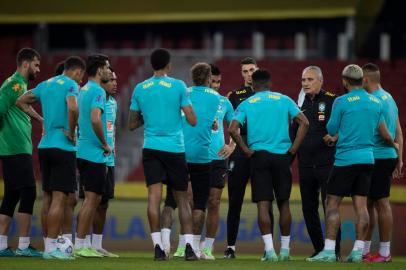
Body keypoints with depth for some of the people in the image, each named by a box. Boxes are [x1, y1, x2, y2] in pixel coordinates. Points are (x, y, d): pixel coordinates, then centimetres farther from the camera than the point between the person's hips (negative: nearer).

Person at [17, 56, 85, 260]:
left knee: (48, 198, 12)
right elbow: (73, 108, -27)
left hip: (44, 146, 8)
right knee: (59, 198, -7)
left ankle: (48, 245, 16)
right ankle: (51, 248, -11)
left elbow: (21, 102, 23)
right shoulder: (70, 85, -8)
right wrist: (71, 132, -13)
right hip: (63, 147, -8)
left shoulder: (45, 84, 15)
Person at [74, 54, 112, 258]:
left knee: (94, 199, 13)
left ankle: (82, 244, 13)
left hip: (83, 151, 10)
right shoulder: (97, 91, -13)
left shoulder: (83, 90, 16)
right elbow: (95, 119, -27)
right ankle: (79, 246, -8)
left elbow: (77, 119, 22)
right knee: (91, 199, -7)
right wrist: (105, 144, -15)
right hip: (94, 154, -10)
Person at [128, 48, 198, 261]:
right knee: (182, 199, 7)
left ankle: (158, 247, -16)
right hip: (175, 148, -1)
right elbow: (192, 121, -2)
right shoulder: (178, 86, -1)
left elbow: (132, 125, 13)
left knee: (154, 195, -6)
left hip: (151, 148, 1)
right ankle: (189, 247, 0)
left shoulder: (140, 89, 7)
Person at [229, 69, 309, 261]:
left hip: (259, 155, -1)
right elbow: (304, 122, -1)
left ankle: (269, 250, -12)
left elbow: (232, 129, -9)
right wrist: (293, 148, 0)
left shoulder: (247, 104, 4)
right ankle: (285, 249, 14)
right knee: (283, 203, 10)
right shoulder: (283, 100, 8)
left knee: (263, 204, -3)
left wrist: (246, 149, -2)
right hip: (282, 156, 1)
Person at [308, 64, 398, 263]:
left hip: (346, 158, -5)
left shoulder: (341, 102, -8)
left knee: (333, 203, -1)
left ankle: (329, 250, -7)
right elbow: (385, 135, 15)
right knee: (361, 205, 5)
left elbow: (331, 130, -2)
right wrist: (394, 145, 35)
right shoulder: (376, 102, 9)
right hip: (367, 158, 5)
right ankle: (358, 251, 2)